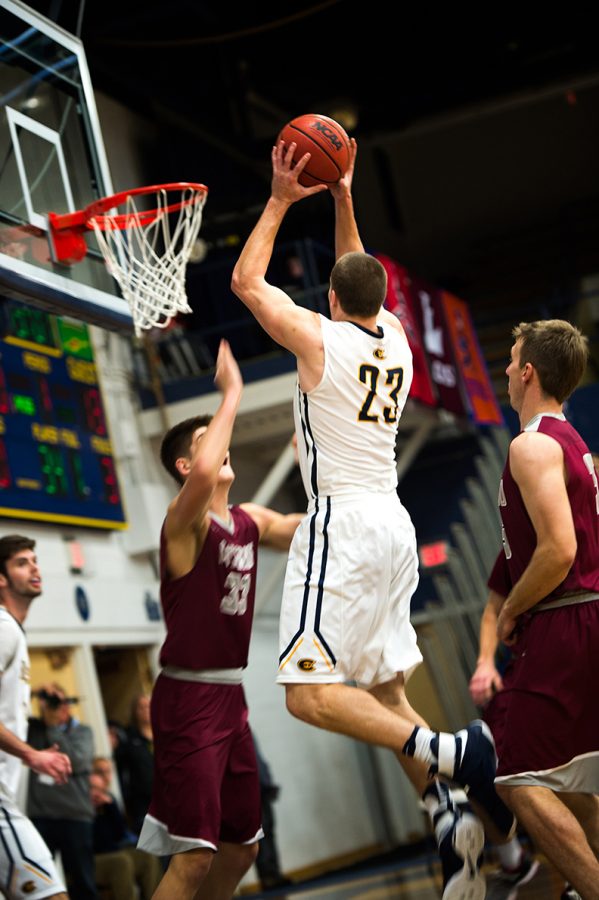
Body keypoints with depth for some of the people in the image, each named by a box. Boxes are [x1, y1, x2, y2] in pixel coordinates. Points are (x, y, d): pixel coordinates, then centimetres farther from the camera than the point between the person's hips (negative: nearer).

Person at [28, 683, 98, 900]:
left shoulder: (82, 731, 9)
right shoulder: (33, 729, 11)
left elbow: (78, 761, -8)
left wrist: (53, 729, -4)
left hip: (76, 816, 0)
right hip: (39, 815, 0)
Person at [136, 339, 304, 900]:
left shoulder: (249, 521, 10)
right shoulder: (185, 520, -14)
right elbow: (204, 475, -37)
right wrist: (231, 395, -28)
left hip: (230, 695, 8)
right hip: (187, 696, -8)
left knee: (241, 845, 16)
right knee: (195, 852, -13)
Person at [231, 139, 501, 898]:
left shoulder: (320, 338, -6)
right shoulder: (396, 338, 11)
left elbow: (246, 281, 6)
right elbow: (362, 279, 31)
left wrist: (281, 201, 11)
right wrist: (342, 200, 27)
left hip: (343, 524, -8)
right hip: (393, 525, 8)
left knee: (310, 692, -11)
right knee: (384, 690, 12)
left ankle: (439, 752, -27)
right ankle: (448, 819, -1)